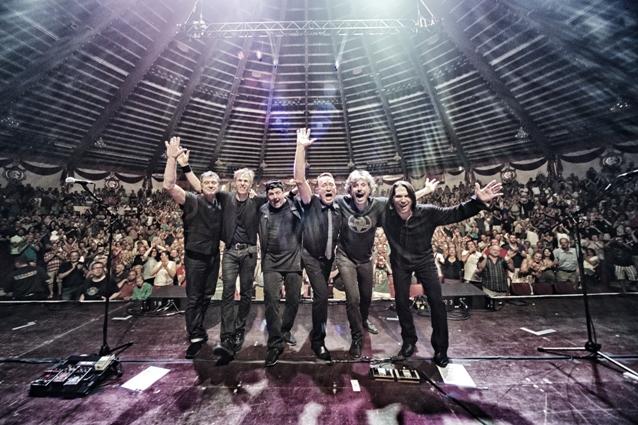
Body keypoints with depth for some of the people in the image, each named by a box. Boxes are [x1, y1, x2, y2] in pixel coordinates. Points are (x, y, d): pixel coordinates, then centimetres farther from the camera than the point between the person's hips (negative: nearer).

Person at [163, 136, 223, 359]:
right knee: (193, 297, 4)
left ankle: (198, 328, 38)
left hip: (213, 257, 5)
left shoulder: (220, 205, 5)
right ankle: (196, 337, 17)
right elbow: (169, 186, -27)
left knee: (207, 296, 17)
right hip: (195, 257, -5)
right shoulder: (192, 200, -11)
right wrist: (172, 159, -34)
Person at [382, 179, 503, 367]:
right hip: (400, 262, 1)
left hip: (424, 260, 0)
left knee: (437, 302, -2)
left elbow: (454, 213, -19)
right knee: (401, 302, 7)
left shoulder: (427, 212, -22)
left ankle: (440, 349, 20)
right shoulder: (386, 214, -20)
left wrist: (478, 202, -31)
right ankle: (409, 342, 32)